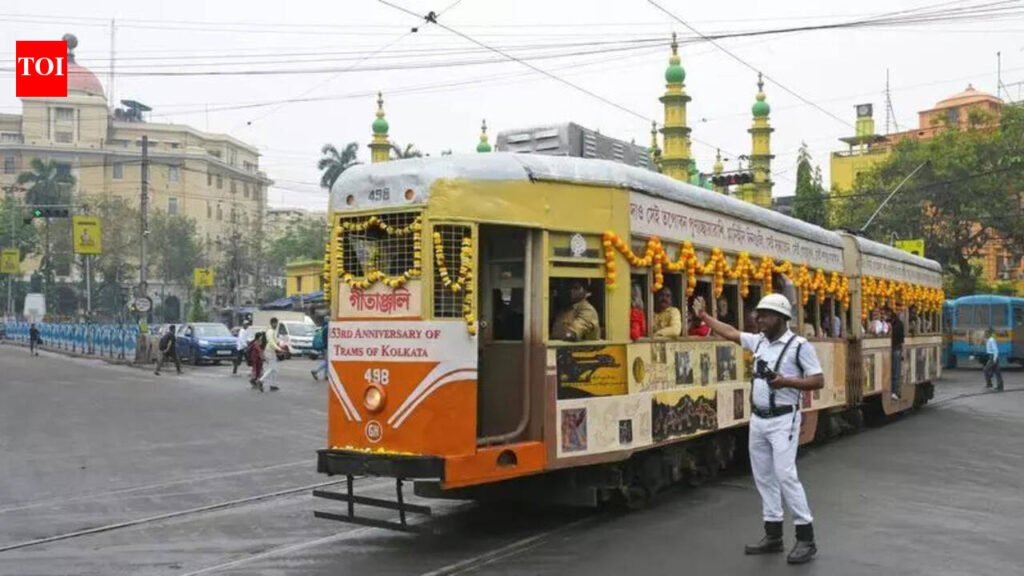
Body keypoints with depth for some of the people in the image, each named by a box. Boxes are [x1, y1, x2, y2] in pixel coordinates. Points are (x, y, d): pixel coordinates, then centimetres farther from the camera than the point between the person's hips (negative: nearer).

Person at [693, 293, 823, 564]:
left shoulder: (799, 345, -11)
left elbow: (818, 381, -11)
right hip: (758, 419, 7)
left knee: (785, 475, -12)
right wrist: (703, 315, 24)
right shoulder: (759, 341, 8)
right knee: (763, 476, 10)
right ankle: (773, 535, 19)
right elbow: (731, 333, 20)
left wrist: (786, 382, -22)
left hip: (783, 420, -7)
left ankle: (805, 538, -2)